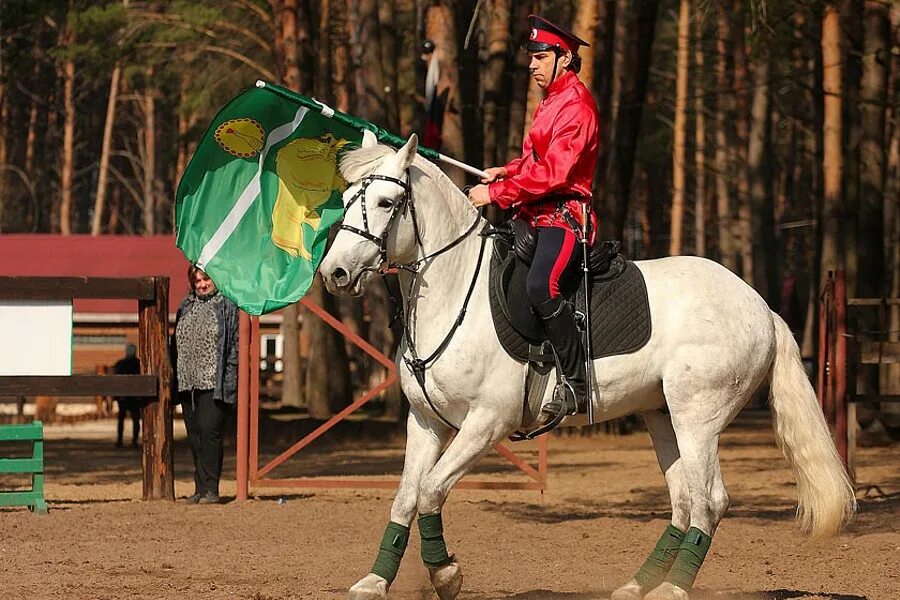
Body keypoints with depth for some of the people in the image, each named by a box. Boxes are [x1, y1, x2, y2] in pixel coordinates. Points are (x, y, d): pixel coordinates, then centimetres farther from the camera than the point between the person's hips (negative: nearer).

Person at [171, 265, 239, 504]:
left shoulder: (227, 305, 0)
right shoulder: (186, 306, 17)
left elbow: (235, 344, -4)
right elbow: (176, 344, 21)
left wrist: (228, 380, -11)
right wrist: (174, 376, 13)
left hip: (213, 383, -6)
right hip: (187, 382, 6)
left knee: (209, 431, -12)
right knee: (194, 435, 7)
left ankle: (211, 489, -10)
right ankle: (200, 488, 12)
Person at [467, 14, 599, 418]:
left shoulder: (576, 104, -11)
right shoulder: (550, 103, 21)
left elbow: (554, 171, -20)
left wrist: (497, 193, -20)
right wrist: (506, 172, 14)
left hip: (564, 216, -11)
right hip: (537, 215, 11)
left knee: (540, 287, -32)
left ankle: (575, 381, -27)